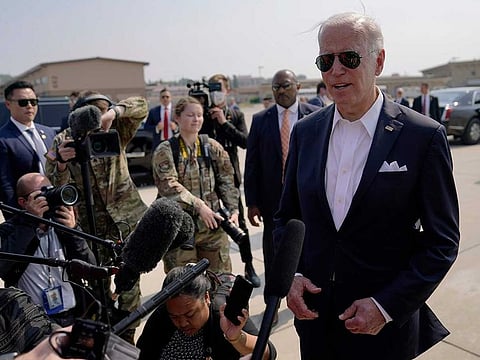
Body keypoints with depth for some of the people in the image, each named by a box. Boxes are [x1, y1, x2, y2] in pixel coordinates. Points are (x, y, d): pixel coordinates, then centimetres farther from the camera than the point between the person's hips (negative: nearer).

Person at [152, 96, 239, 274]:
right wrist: (199, 206, -22)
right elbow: (168, 185, -15)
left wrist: (233, 209, -5)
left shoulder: (213, 147, 8)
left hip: (213, 227, 3)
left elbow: (227, 181, 7)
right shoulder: (165, 151, -2)